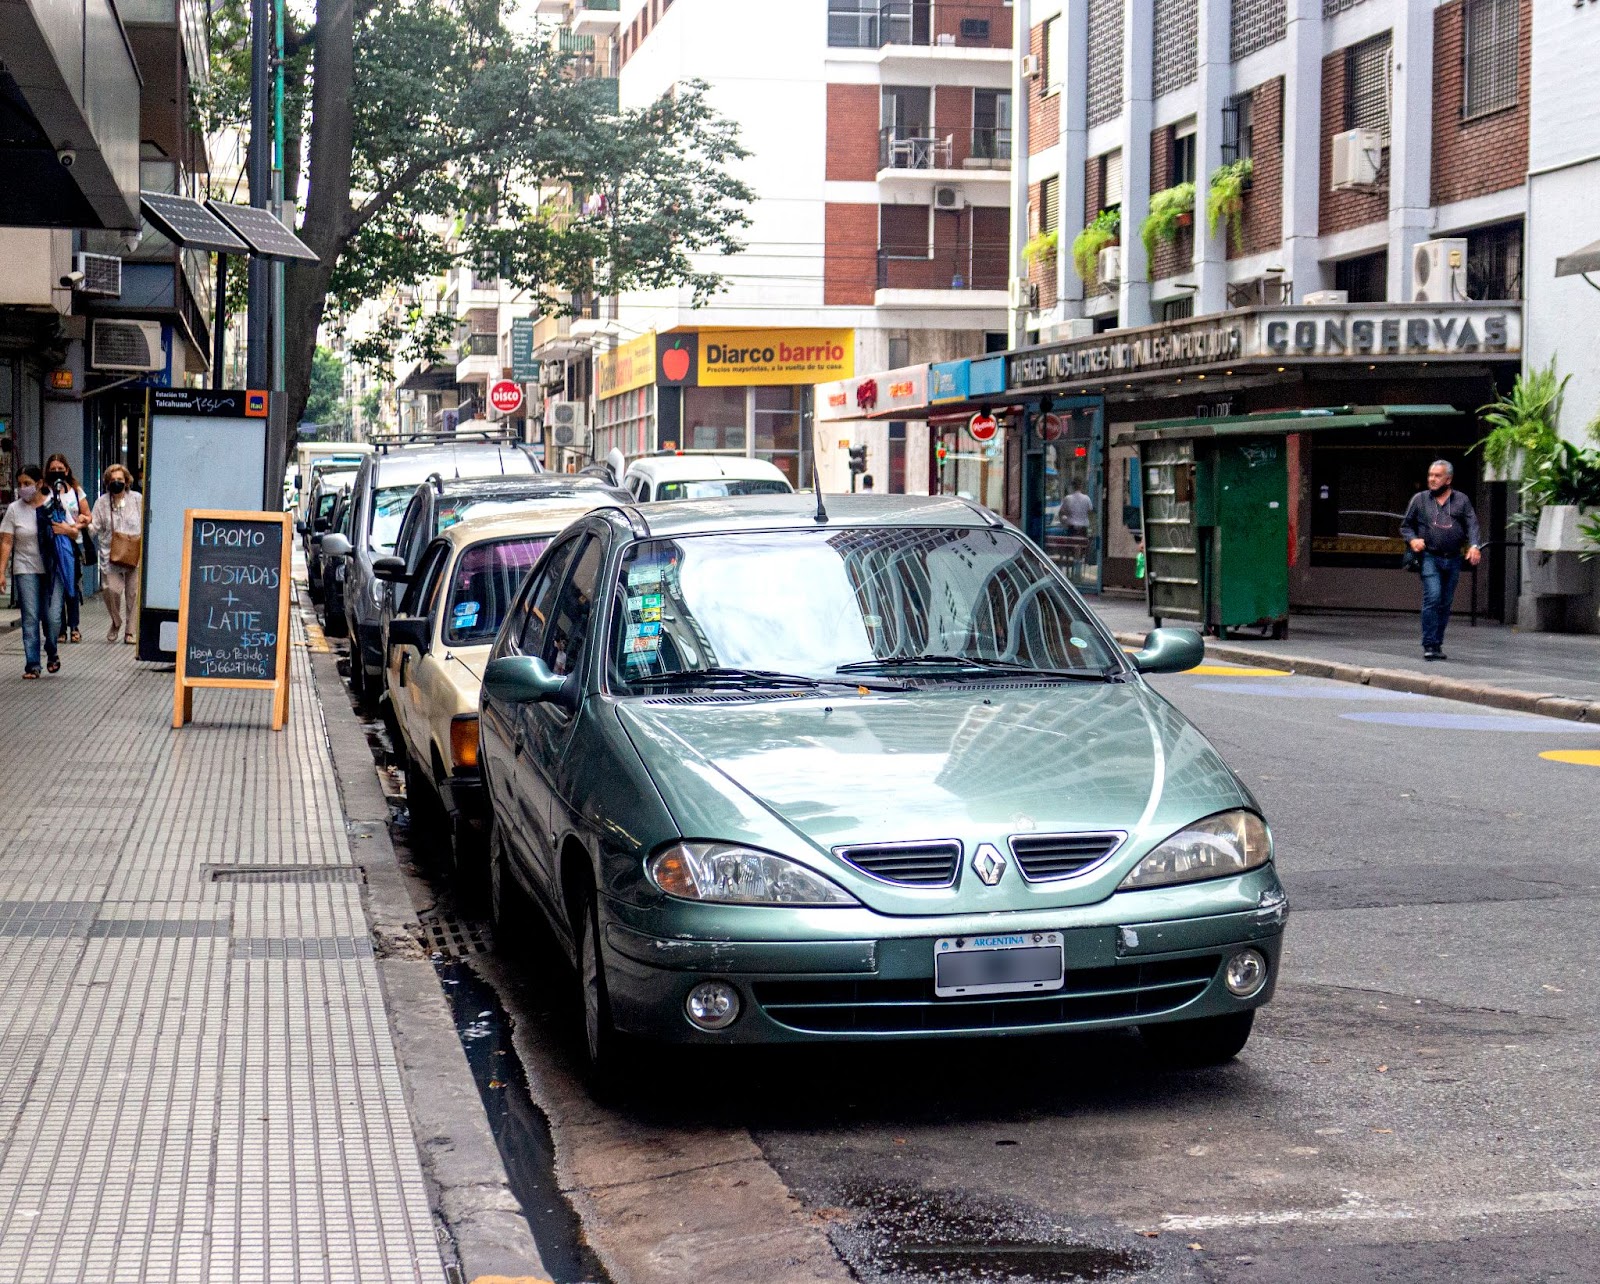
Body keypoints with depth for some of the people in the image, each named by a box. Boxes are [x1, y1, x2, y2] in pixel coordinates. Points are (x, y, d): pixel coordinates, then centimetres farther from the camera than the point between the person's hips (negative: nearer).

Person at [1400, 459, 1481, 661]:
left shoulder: (1462, 500, 11)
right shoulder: (1419, 499, 9)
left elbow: (1472, 525, 4)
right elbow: (1406, 526, 15)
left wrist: (1473, 546, -13)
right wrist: (1412, 539, -6)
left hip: (1453, 559, 2)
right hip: (1430, 557, -2)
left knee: (1446, 603, 6)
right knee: (1432, 597, -17)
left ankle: (1438, 644, 16)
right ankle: (1429, 645, -15)